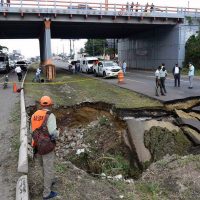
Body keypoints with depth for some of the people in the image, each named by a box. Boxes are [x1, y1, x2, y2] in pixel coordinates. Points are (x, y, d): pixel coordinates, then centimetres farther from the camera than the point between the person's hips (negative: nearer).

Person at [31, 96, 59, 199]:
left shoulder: (34, 115, 4)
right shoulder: (50, 116, -19)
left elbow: (32, 132, 11)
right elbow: (53, 133, -24)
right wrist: (57, 132, 1)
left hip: (37, 146, 7)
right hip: (47, 147, -7)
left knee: (45, 165, 29)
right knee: (49, 169, 8)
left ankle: (50, 181, 49)